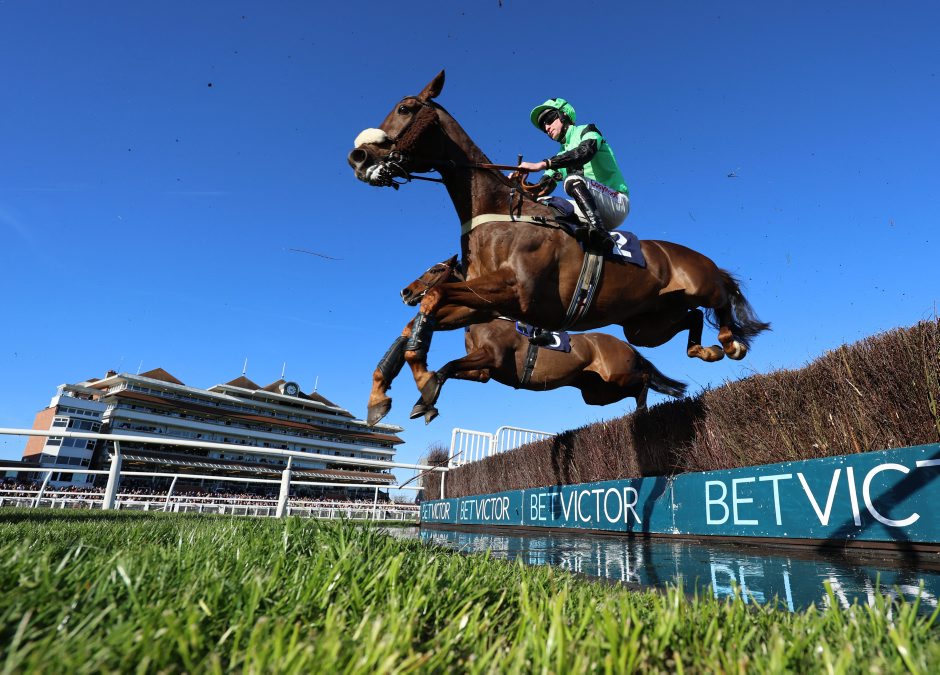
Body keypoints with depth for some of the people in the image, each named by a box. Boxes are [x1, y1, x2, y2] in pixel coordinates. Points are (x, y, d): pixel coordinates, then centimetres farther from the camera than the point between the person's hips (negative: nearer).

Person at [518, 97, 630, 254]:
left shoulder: (587, 131, 4)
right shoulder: (562, 154, 22)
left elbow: (584, 152, -22)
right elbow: (542, 188, 9)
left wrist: (542, 164, -29)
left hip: (617, 202, -7)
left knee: (573, 179, -29)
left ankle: (599, 233, -48)